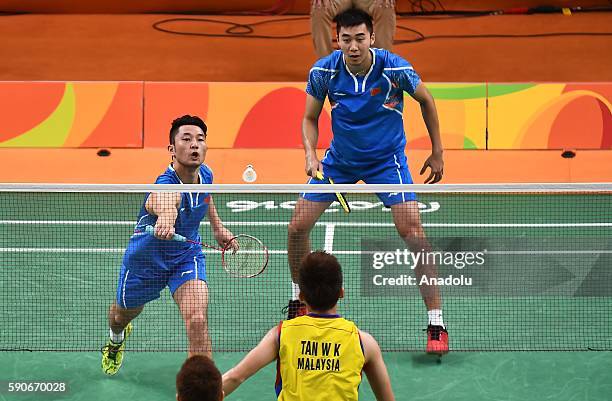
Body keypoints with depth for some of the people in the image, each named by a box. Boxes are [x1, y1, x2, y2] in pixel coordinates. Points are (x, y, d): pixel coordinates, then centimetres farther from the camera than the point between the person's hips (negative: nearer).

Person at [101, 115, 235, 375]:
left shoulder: (205, 175, -17)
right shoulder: (166, 186, -40)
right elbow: (163, 201, -68)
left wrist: (217, 226, 12)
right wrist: (166, 216, -90)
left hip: (187, 254, 3)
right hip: (146, 258, -3)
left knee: (197, 323, -23)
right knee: (123, 314, 27)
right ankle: (116, 339, 66)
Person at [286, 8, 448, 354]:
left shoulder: (395, 69, -23)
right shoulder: (323, 72, -18)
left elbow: (426, 101, -3)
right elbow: (310, 119, -2)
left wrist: (437, 153, 1)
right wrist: (311, 154, -21)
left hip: (387, 160, -3)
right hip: (339, 159, 3)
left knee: (413, 232, -19)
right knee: (298, 226, -2)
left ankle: (437, 324, -13)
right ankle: (300, 299, 26)